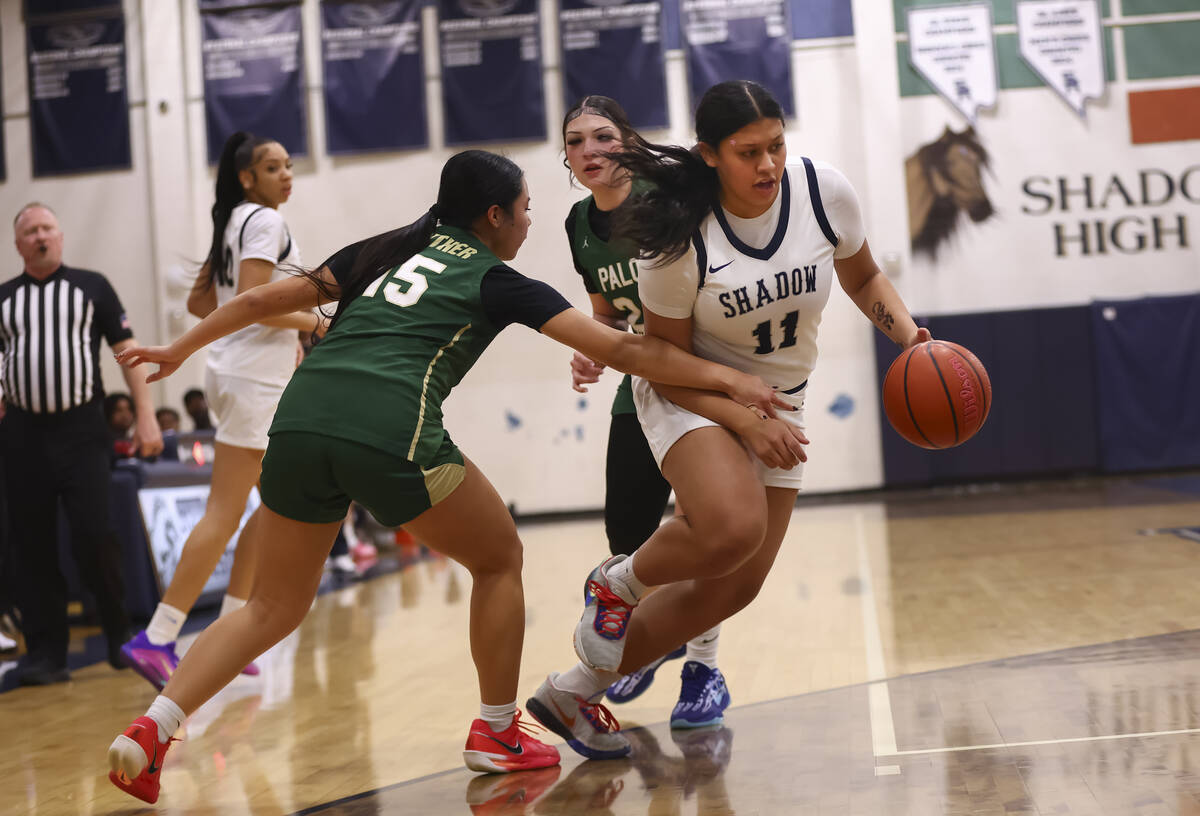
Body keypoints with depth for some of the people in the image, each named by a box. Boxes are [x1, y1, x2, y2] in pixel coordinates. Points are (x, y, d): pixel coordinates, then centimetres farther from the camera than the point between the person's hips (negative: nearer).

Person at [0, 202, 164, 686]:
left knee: (93, 536, -7)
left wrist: (146, 417, -3)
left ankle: (120, 634, 13)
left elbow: (128, 351, 4)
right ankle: (45, 654, 11)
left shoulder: (92, 287, 6)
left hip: (81, 428, -2)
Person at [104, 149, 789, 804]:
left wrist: (179, 350, 40)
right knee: (499, 558, 18)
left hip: (300, 419, 5)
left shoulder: (386, 250, 27)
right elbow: (621, 349, 9)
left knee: (275, 608, 18)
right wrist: (726, 377, 12)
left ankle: (152, 728, 2)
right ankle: (498, 733, 22)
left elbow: (265, 300, 28)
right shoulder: (497, 281, 14)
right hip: (389, 429, -5)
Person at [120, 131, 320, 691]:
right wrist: (314, 322, -9)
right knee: (224, 516, -11)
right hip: (253, 379, -10)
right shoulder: (264, 222, -10)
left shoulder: (234, 223, 18)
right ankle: (156, 640, -12)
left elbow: (199, 301, 21)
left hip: (244, 371, 10)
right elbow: (252, 300, -22)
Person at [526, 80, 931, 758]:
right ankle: (620, 583, 0)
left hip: (779, 404, 5)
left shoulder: (826, 192, -14)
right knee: (733, 528, -35)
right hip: (692, 397, -5)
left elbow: (863, 278, 6)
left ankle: (575, 693, 18)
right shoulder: (679, 238, -23)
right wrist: (747, 422, -26)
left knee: (732, 589, 2)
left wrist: (910, 335, -12)